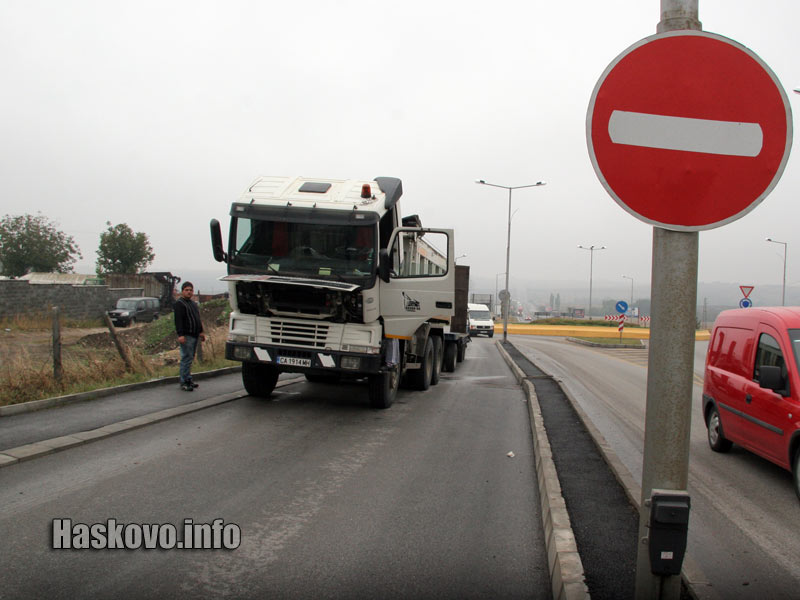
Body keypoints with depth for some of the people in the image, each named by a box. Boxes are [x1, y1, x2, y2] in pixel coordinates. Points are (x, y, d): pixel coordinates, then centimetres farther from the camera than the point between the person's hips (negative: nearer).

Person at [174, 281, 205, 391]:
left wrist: (201, 331, 24)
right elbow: (178, 320, -16)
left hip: (194, 335, 9)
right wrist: (180, 335, -24)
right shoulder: (179, 304, -8)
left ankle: (188, 380, 18)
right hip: (186, 336, -9)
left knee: (190, 359, 12)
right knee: (186, 359, -10)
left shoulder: (193, 303, 21)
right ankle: (184, 382, -8)